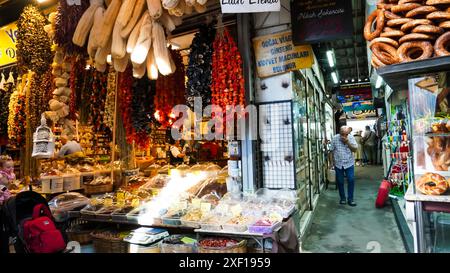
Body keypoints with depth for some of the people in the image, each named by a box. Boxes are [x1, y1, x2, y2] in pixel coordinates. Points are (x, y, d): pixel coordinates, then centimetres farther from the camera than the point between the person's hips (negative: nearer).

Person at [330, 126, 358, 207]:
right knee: (340, 182, 7)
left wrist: (347, 142, -22)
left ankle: (350, 199, 6)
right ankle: (343, 198, 24)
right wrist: (333, 161, 0)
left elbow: (355, 149, -10)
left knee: (351, 180, -7)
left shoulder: (351, 138, -6)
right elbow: (332, 150, 0)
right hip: (338, 164, 0)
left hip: (349, 163, 0)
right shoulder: (335, 138, -7)